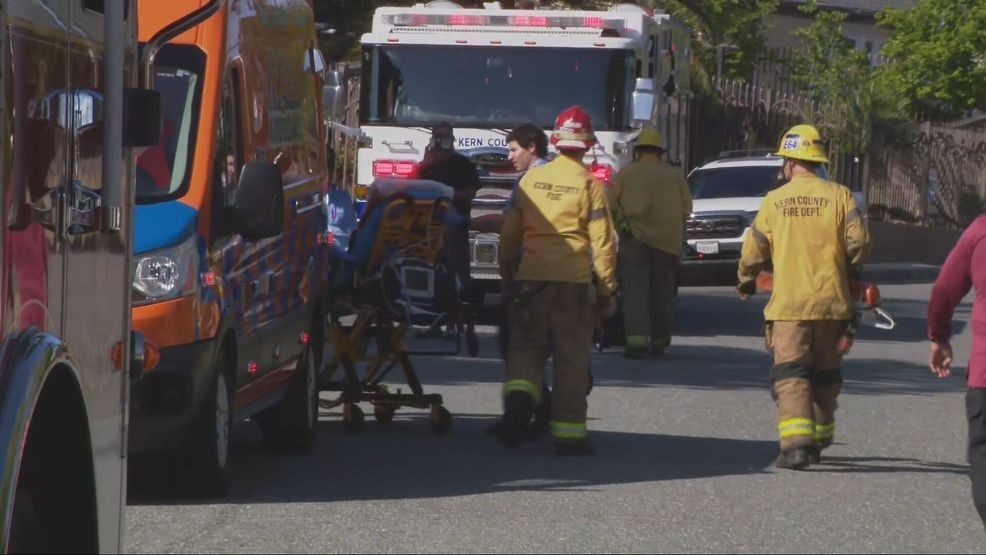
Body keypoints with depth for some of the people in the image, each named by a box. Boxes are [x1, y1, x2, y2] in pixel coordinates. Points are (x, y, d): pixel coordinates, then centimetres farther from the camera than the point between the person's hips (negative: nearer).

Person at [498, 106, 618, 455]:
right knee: (572, 358, 5)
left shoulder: (531, 179, 5)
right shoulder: (589, 185, -3)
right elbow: (602, 242, -5)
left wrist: (507, 276, 22)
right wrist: (607, 289, 3)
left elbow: (509, 233, 10)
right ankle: (568, 431, 6)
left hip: (530, 278, 2)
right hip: (574, 280, -2)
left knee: (526, 346, 12)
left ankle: (520, 393, -17)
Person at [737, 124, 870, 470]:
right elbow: (859, 241, -6)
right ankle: (819, 439, 27)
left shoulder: (774, 201, 1)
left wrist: (746, 282, 27)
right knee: (825, 374, 17)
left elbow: (753, 251, 7)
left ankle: (796, 441, -23)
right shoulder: (838, 196, 1)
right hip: (832, 302, 2)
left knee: (790, 373, -5)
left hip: (789, 303, -2)